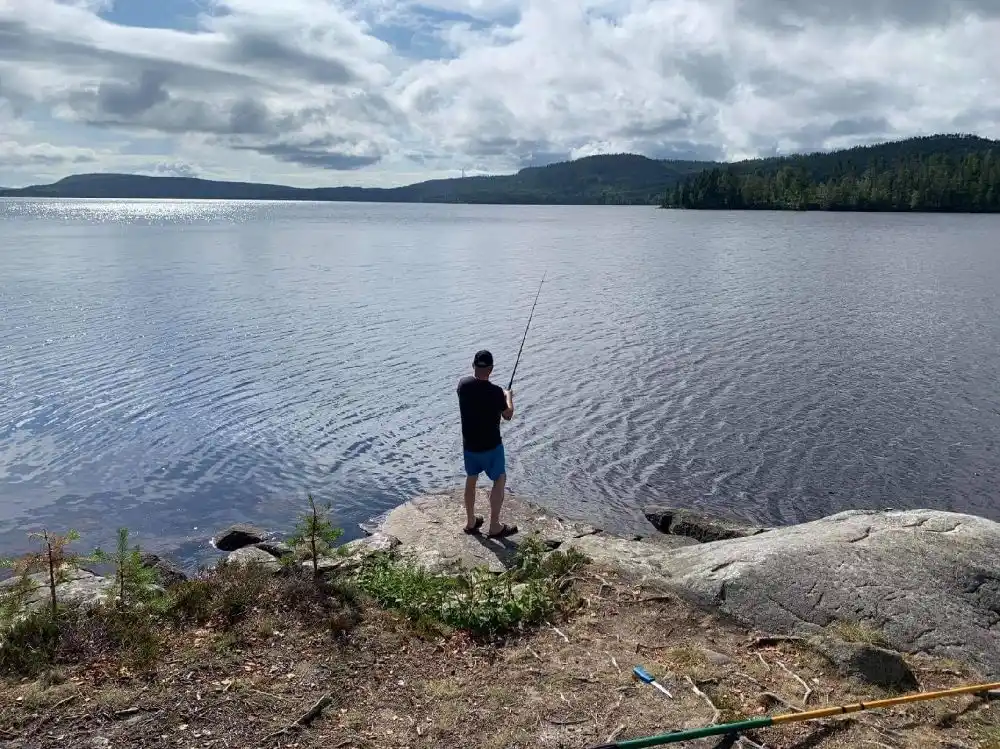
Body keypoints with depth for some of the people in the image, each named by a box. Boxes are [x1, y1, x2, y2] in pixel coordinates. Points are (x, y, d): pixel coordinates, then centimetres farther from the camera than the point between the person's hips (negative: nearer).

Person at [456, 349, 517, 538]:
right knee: (500, 480, 11)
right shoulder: (495, 391, -23)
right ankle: (494, 527, 13)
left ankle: (470, 522, 33)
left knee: (471, 479, 21)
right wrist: (508, 396, 10)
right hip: (490, 445, -5)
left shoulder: (463, 384, -8)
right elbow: (508, 416, -8)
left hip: (469, 444, 5)